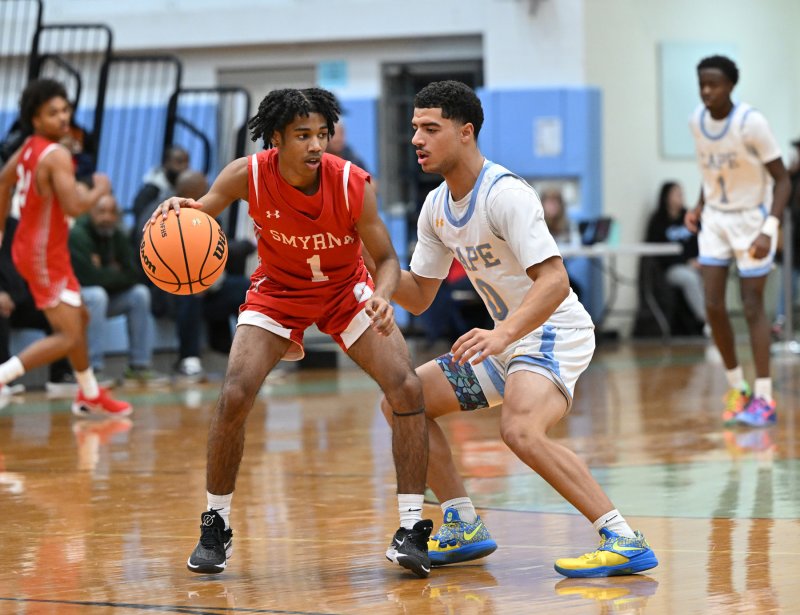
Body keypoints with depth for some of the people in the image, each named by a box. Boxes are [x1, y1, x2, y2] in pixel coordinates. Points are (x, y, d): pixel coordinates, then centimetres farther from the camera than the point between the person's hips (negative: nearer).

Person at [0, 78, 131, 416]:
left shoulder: (30, 147, 5)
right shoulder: (57, 156, -23)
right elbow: (73, 206, -32)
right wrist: (99, 190, -11)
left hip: (33, 246, 10)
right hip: (44, 254, -10)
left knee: (79, 318, 23)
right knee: (68, 337, -10)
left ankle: (90, 395, 36)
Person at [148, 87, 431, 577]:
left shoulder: (353, 184, -27)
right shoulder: (248, 176, -25)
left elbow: (387, 259, -18)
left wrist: (382, 297, -41)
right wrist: (177, 209, -39)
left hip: (346, 291, 0)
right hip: (278, 292, 0)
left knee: (407, 389, -17)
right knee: (234, 398, -16)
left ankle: (411, 529, -9)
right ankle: (216, 527, 4)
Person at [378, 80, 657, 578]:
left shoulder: (505, 194, -21)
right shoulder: (437, 206, 7)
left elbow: (555, 281, -30)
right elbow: (419, 297, 14)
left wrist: (503, 334, -43)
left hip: (554, 331, -10)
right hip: (507, 339, 10)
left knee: (521, 430, -35)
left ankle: (625, 541, -30)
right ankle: (464, 529, 15)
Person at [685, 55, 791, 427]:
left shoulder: (751, 123, -20)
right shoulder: (696, 121, -2)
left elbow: (782, 179, -16)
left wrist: (769, 230, -25)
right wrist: (700, 206, 4)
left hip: (752, 219, -5)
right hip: (715, 219, 5)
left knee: (753, 306, -5)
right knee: (713, 306, -1)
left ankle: (764, 399, 0)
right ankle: (736, 387, 16)